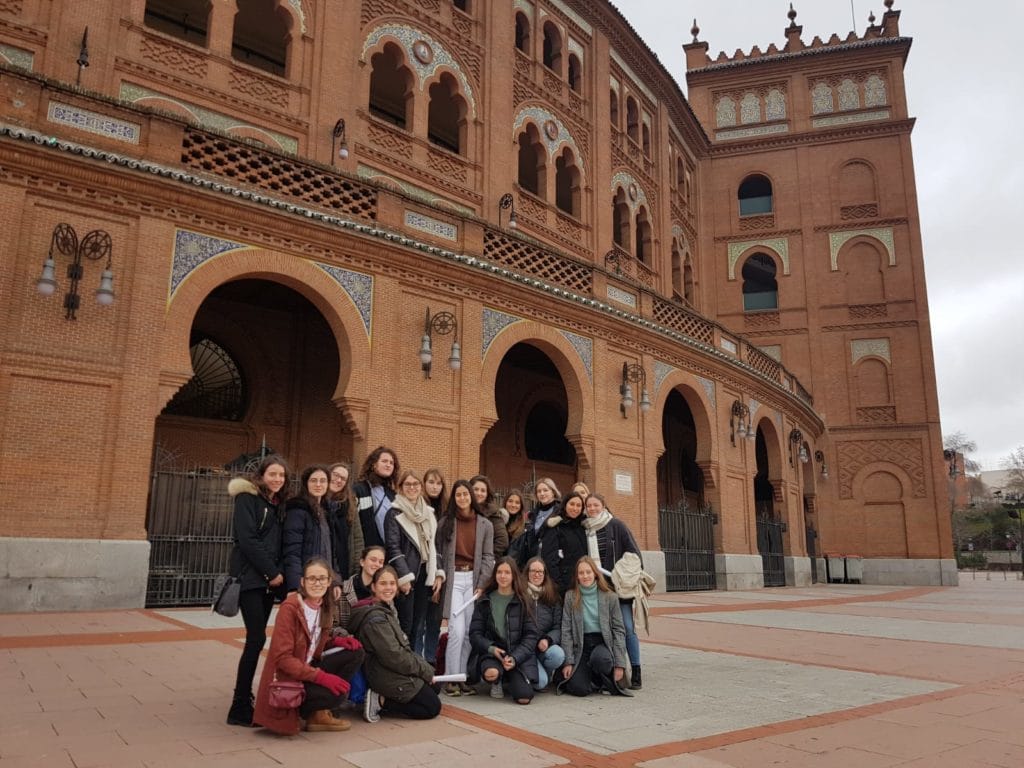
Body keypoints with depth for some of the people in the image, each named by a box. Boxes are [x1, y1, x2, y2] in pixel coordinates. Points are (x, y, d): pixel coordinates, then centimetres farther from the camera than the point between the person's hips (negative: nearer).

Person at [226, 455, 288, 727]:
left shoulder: (279, 504, 15)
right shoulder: (247, 498, -5)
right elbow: (248, 540, -14)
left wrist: (279, 572, -1)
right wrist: (272, 572, -12)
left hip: (269, 579, 7)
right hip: (250, 577, -7)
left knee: (256, 638, 8)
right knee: (257, 638, -12)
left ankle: (245, 696, 19)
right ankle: (239, 709, -6)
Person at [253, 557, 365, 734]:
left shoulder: (324, 606, 2)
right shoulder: (289, 608, -20)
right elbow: (283, 658, -23)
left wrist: (336, 641, -6)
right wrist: (320, 676, -30)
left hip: (308, 668, 8)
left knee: (355, 652, -9)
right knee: (335, 694, -29)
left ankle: (320, 712, -2)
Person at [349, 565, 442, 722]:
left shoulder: (387, 610, 10)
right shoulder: (376, 618, -21)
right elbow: (394, 657, -24)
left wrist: (423, 665, 3)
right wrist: (426, 670, -15)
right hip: (390, 678, -10)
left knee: (434, 689, 19)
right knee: (433, 707, -2)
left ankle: (381, 698, 9)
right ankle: (382, 702, -4)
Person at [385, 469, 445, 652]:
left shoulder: (429, 514, 15)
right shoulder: (394, 514, -3)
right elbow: (393, 547, -10)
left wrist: (438, 573, 7)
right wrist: (403, 576, -16)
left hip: (425, 575, 5)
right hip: (406, 577, -5)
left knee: (419, 626, 8)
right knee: (405, 626, -5)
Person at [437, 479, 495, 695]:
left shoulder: (484, 524, 8)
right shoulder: (446, 523, 7)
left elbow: (488, 556, 5)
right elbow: (440, 554, 7)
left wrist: (482, 583, -4)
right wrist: (440, 579, 1)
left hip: (474, 578, 1)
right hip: (454, 578, -1)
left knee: (470, 631, 0)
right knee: (457, 631, -9)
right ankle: (451, 679, 1)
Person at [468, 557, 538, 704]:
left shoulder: (523, 602, 5)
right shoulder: (485, 601, 7)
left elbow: (531, 635, 0)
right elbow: (475, 633, 3)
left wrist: (515, 658, -14)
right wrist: (491, 648, -16)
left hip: (519, 654, 1)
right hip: (490, 652, 0)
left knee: (524, 697, -19)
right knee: (491, 672, -36)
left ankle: (509, 680, 17)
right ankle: (497, 683, 4)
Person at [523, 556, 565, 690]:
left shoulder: (553, 597, 10)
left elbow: (558, 627, 5)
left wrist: (547, 640, -15)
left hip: (545, 645, 3)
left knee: (558, 654, -31)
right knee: (540, 682, -25)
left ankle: (546, 673, 3)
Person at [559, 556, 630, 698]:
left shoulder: (609, 597, 1)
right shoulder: (570, 596, 2)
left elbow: (619, 630, 1)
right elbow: (566, 630, 1)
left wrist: (619, 664, -6)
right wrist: (568, 662, -6)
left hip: (603, 643, 0)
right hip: (580, 645, 1)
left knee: (599, 658, -37)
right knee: (579, 688, -22)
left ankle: (606, 680, -2)